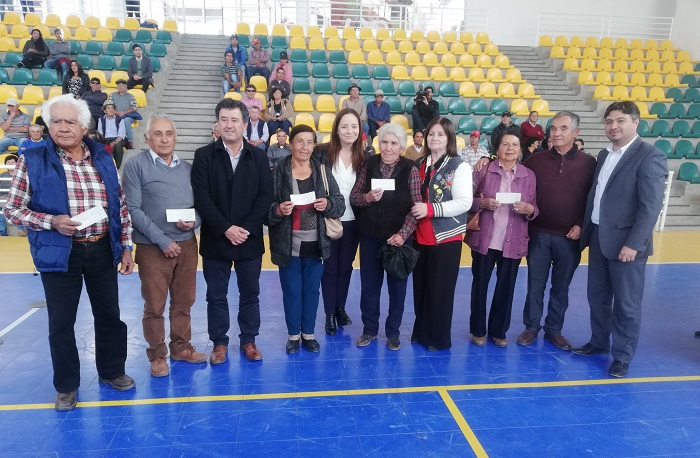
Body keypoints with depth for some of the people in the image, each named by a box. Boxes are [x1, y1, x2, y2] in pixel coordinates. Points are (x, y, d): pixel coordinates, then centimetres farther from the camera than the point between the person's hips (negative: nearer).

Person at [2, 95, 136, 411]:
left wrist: (126, 246, 5)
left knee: (109, 315, 14)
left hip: (102, 251, 3)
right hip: (59, 253, -2)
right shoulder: (33, 161, -4)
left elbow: (121, 206, 9)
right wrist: (51, 222, -18)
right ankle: (66, 385, 28)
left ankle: (111, 371, 34)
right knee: (61, 322, 9)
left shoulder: (103, 158, 5)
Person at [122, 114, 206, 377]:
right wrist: (162, 240, -15)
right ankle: (157, 355, 22)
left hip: (187, 244, 4)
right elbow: (133, 209, -11)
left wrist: (194, 221, -11)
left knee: (183, 301, 14)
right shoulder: (135, 165, -6)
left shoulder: (187, 168, 8)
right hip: (153, 247, -4)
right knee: (154, 306, 6)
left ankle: (181, 347, 30)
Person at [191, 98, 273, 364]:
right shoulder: (204, 156, -1)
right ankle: (219, 342, 25)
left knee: (250, 293, 11)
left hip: (250, 239, 1)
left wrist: (247, 228, -13)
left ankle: (248, 340, 27)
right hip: (215, 239, -1)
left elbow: (266, 196, -3)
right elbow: (201, 198, -8)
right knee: (216, 295, 10)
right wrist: (225, 229, -16)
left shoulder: (258, 157, 3)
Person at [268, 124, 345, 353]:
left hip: (316, 244, 2)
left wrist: (327, 204, -20)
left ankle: (308, 332, 30)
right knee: (291, 291, 9)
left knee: (312, 290, 13)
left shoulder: (323, 171, 3)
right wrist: (278, 210, -25)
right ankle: (293, 334, 27)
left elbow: (340, 204, 1)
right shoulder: (278, 172, -4)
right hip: (288, 245, -2)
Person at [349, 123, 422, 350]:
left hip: (398, 237, -2)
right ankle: (369, 329, 30)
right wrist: (367, 197, -20)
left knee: (397, 285, 10)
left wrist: (403, 233, -21)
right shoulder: (368, 165, -1)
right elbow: (353, 197, 1)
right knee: (369, 284, 12)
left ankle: (393, 332, 27)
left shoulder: (410, 170, -9)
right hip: (370, 236, 2)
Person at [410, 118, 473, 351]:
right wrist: (415, 210, 0)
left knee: (440, 290, 2)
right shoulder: (419, 165, 10)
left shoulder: (459, 166, -7)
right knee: (420, 287, 12)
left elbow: (464, 202, -16)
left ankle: (439, 338, 17)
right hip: (420, 237, 5)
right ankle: (421, 332, 28)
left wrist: (430, 209, -24)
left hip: (446, 237, -5)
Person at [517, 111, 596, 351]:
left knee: (561, 287, 11)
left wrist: (581, 225, -6)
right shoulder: (535, 160, 1)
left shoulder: (588, 163, -1)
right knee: (535, 284, 8)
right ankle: (531, 327, 22)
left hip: (569, 237, 0)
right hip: (539, 234, 0)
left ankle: (554, 329, 25)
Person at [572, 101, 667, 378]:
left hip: (626, 242, -7)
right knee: (597, 297, 17)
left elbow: (651, 205, -17)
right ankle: (599, 342, 34)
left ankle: (622, 357, 18)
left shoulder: (650, 156, -10)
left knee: (626, 303, 5)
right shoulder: (604, 155, 13)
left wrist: (633, 243, -21)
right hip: (598, 238, 7)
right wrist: (585, 231, 11)